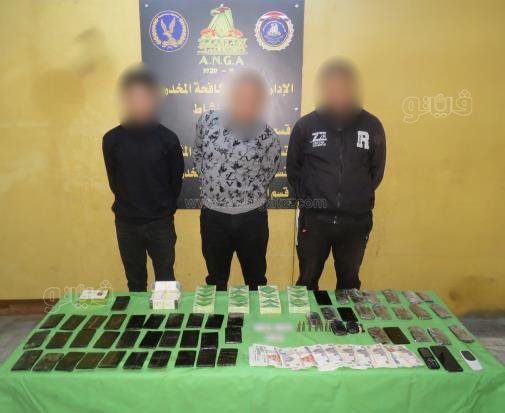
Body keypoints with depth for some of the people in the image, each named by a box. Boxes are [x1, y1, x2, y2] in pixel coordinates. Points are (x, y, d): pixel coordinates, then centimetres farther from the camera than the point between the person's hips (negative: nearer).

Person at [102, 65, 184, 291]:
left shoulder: (167, 138, -9)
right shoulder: (112, 139, -4)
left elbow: (176, 180, -1)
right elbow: (114, 181, 4)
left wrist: (164, 209, 4)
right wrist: (130, 206, 6)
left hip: (160, 223, -1)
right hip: (126, 223, 2)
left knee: (165, 282, 10)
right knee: (135, 283, 17)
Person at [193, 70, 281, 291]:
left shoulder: (268, 138, -12)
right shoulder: (207, 121, -6)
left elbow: (266, 175, 3)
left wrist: (245, 196, 4)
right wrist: (209, 181, 9)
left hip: (252, 218, -1)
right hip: (213, 216, 1)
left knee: (256, 280, 19)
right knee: (216, 280, 20)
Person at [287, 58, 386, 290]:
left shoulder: (372, 125, -2)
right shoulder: (306, 125, -5)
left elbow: (377, 170, 8)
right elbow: (292, 169, 5)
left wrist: (360, 198, 2)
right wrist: (309, 200, 1)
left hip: (356, 221, 1)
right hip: (314, 220, -1)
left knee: (349, 282, 16)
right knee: (308, 281, 12)